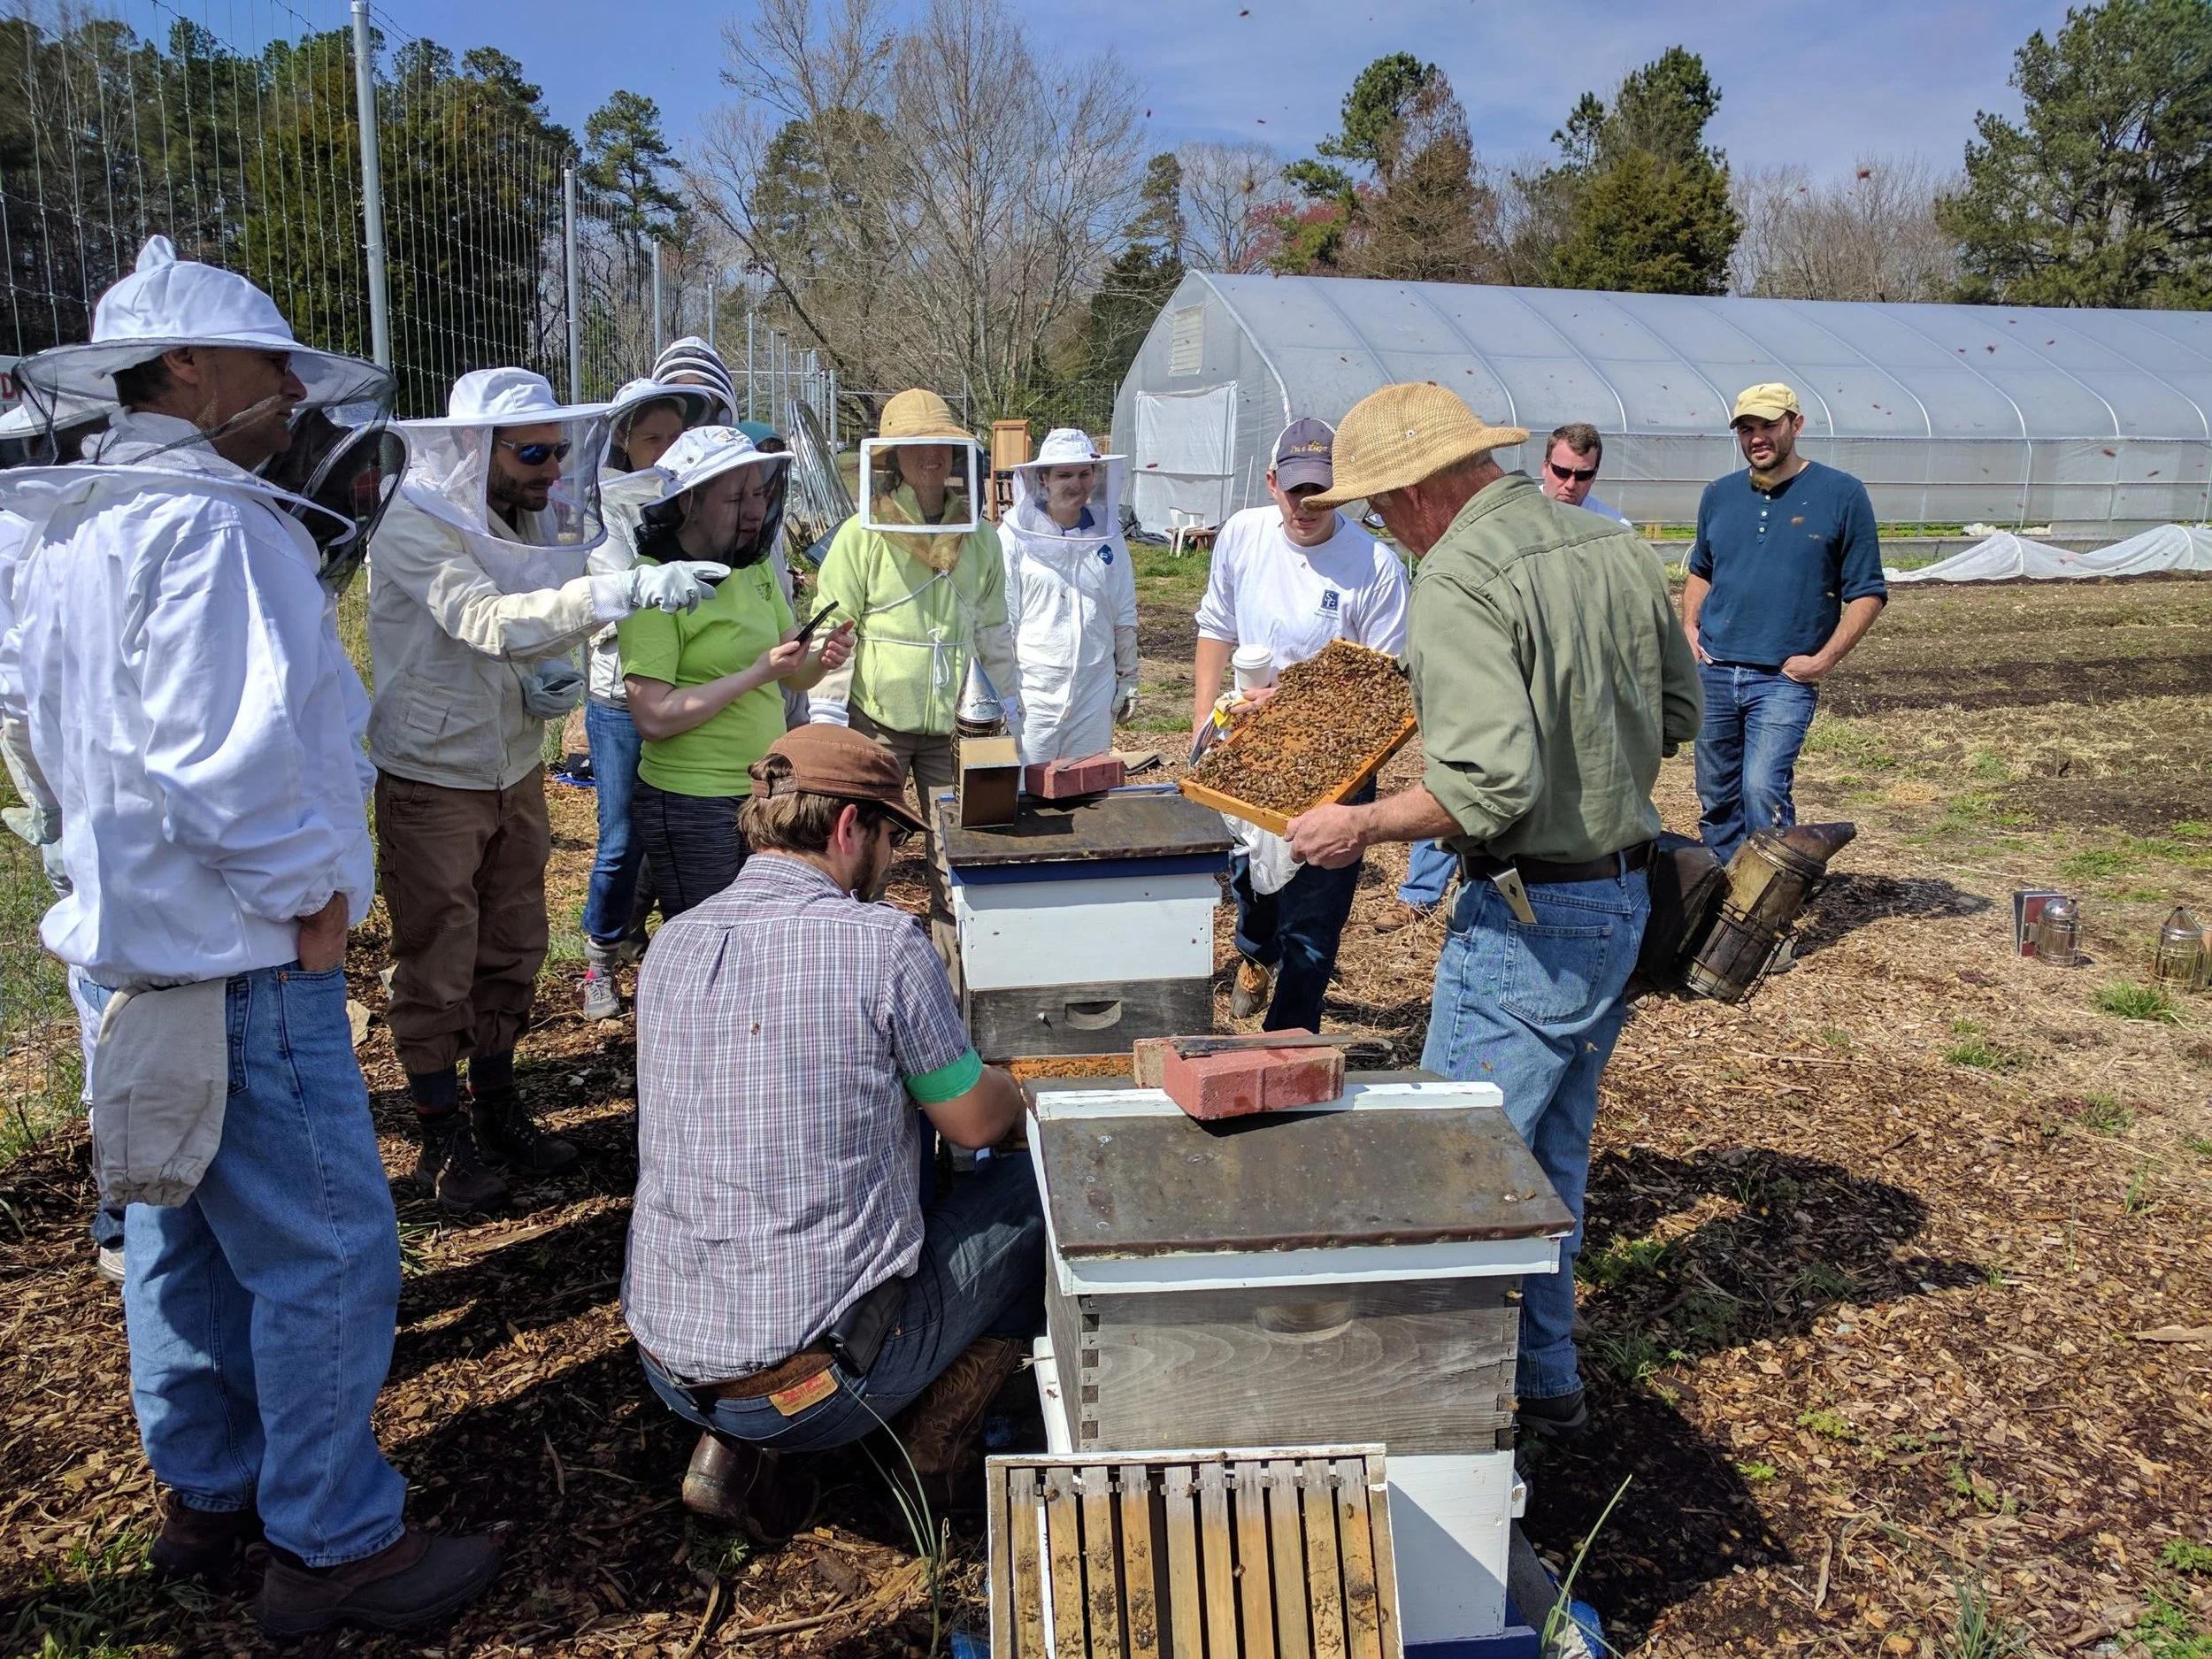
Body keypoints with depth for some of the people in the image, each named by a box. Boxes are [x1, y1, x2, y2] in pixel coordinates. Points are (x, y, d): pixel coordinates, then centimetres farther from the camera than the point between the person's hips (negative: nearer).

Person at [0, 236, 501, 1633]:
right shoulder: (204, 523, -19)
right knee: (327, 1254, -1)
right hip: (242, 959, -11)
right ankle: (336, 1544, 10)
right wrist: (311, 899, -16)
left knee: (190, 1239, 20)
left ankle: (209, 1496, 35)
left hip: (143, 936, 11)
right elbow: (231, 753, -28)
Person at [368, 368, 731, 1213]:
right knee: (436, 968, 5)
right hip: (433, 781, -7)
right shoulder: (415, 527, -21)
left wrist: (551, 681, -9)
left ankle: (496, 1103, 34)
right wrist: (630, 588, -49)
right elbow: (491, 623, -38)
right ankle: (443, 1136, 21)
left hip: (516, 771, 7)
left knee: (512, 952, 16)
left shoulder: (531, 517, 3)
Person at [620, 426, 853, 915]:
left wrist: (822, 658, -11)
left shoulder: (754, 567, 8)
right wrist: (756, 674, -24)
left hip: (766, 791, 7)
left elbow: (793, 675, 11)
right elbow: (653, 717, -21)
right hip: (693, 803, -7)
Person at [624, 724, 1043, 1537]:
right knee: (1031, 1192, 13)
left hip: (666, 1363, 6)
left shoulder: (670, 944, 3)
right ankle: (938, 1448, 21)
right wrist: (1009, 1086, 22)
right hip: (823, 1377, -6)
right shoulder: (881, 940, -15)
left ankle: (731, 1450, 18)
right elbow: (975, 1121, -3)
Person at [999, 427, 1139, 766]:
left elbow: (1124, 616, 13)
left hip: (1095, 691, 4)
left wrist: (1128, 679, 14)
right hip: (1033, 689, -3)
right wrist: (1003, 691, -6)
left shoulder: (1107, 534, 7)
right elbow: (1001, 619, -4)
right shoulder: (1016, 534, -5)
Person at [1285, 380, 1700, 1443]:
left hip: (1532, 915, -9)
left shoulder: (1459, 578, -20)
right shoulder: (1615, 546, 7)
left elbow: (1490, 783, -30)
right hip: (1627, 894, 9)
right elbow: (1678, 713, 16)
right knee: (1552, 1154, 20)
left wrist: (1364, 825, -16)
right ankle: (1546, 1379, 34)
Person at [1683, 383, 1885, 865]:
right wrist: (1690, 626, 7)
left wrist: (1825, 659, -11)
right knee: (1716, 797, 11)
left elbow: (1867, 592, -2)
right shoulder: (1719, 495, 10)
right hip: (1713, 672, 5)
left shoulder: (1841, 494, -3)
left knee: (1762, 788, -18)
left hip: (1785, 677, -4)